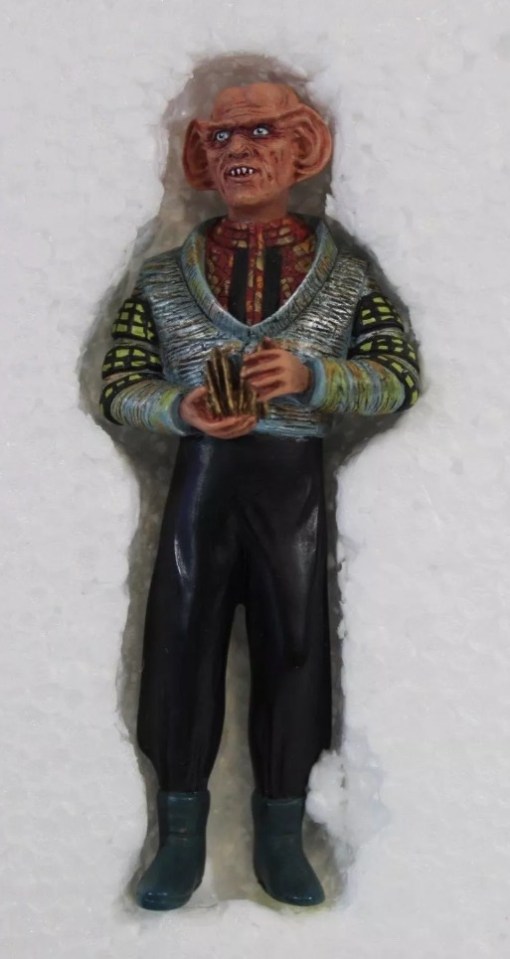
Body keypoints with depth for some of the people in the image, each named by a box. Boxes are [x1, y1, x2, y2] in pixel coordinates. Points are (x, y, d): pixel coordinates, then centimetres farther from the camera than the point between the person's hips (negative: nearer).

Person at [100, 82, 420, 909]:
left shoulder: (345, 275, 4)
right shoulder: (165, 276, 7)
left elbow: (400, 379, -3)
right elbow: (119, 388, 4)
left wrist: (308, 375, -20)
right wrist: (181, 407, -17)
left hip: (298, 485, 0)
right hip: (200, 480, 1)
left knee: (294, 649, 3)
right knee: (183, 646, 0)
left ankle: (280, 838, 18)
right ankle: (182, 837, 15)